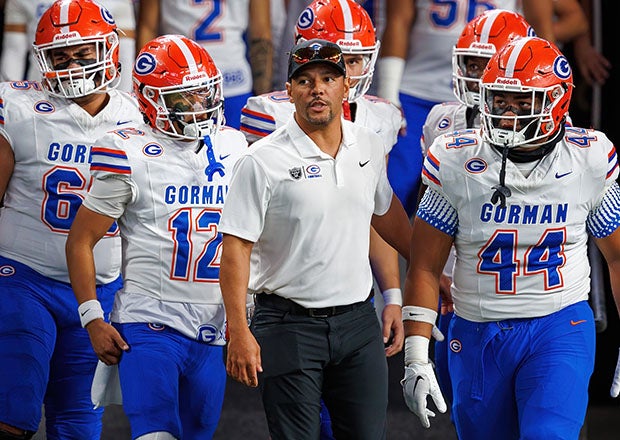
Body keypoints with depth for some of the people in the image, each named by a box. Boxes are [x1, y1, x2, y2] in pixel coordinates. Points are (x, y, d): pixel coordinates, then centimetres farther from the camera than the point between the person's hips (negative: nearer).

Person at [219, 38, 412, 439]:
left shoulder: (367, 146, 6)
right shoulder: (265, 162, -10)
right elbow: (236, 247, -11)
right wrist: (239, 332, -16)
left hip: (357, 319, 5)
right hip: (291, 326, -5)